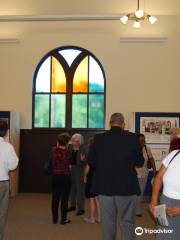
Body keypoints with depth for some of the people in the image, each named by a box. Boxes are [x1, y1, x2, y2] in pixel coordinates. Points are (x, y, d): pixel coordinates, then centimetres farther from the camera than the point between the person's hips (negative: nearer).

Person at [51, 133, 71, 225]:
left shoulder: (54, 150, -4)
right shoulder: (67, 152, -14)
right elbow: (69, 165, -7)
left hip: (55, 176, 4)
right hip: (65, 176, -4)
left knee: (55, 197, 12)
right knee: (64, 198, 5)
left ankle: (54, 219, 20)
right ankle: (63, 219, 11)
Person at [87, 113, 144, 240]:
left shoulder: (99, 138, -5)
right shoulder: (133, 138, -8)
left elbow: (90, 161, 2)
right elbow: (140, 162, -1)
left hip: (105, 186, 2)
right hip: (127, 186, -2)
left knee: (108, 222, 14)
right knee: (127, 221, 9)